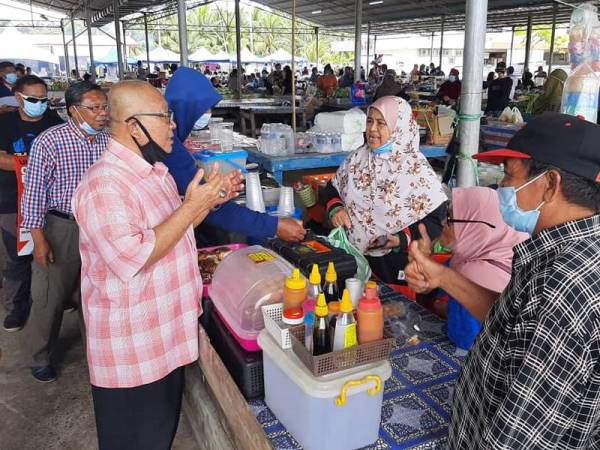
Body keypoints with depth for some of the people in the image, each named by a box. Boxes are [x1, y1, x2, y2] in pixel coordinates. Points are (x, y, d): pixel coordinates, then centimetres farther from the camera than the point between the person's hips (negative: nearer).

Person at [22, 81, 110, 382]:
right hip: (61, 229, -4)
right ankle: (40, 358, 29)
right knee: (50, 298, 7)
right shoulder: (49, 142, -16)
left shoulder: (108, 140, -2)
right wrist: (39, 239, -13)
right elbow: (34, 191, -13)